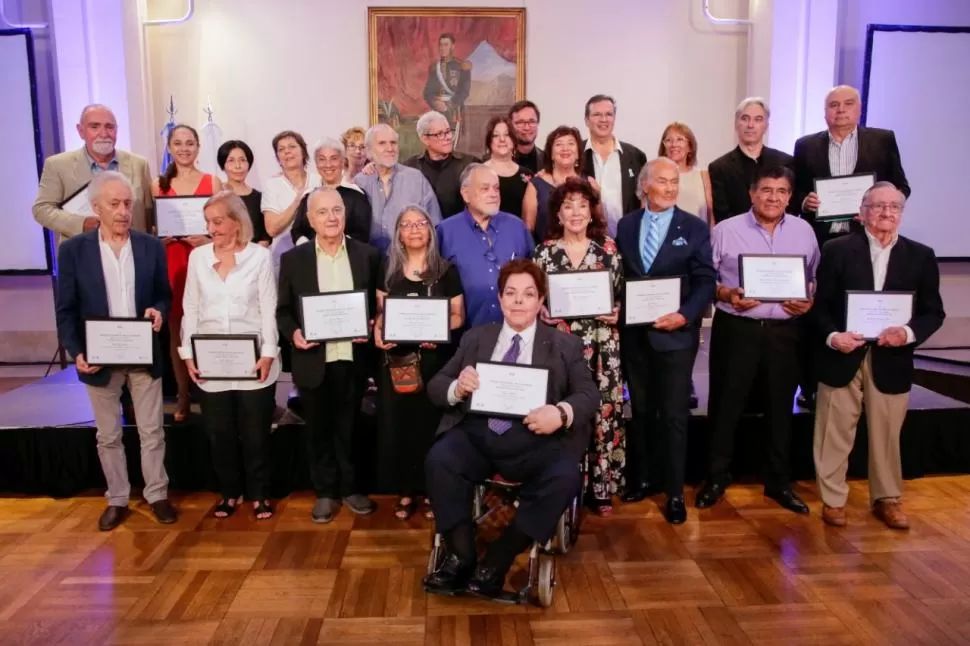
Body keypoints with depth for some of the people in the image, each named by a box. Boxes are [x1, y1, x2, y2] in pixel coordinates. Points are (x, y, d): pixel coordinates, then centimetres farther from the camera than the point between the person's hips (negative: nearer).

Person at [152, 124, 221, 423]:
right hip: (171, 263, 1)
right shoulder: (159, 184, 8)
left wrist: (207, 239, -14)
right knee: (176, 329, 3)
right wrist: (165, 236, -9)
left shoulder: (212, 182, 4)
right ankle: (183, 395, 13)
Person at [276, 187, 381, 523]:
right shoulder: (293, 259, 0)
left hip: (353, 358, 0)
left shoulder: (368, 255, 1)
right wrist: (293, 333, -15)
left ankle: (350, 487, 30)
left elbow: (378, 304, 6)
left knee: (349, 428, 13)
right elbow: (283, 310, 4)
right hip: (313, 360, 0)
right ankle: (324, 492, 27)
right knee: (318, 430, 12)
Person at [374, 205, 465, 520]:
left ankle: (430, 490, 20)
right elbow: (381, 310, 13)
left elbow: (458, 315, 1)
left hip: (433, 357, -2)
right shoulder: (388, 270, 8)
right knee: (394, 425, 2)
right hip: (396, 357, 2)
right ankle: (405, 491, 18)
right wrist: (377, 331, -8)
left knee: (429, 424, 4)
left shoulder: (446, 270, 1)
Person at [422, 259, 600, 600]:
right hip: (477, 434, 1)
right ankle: (461, 556, -13)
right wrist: (457, 388, -10)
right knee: (439, 459, -28)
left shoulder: (565, 345, 16)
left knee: (565, 477, -30)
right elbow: (435, 386, 15)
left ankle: (495, 563, -17)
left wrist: (561, 412, -20)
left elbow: (589, 395, 4)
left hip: (534, 441, -1)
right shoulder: (475, 338, 20)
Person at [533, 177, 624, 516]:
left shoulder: (608, 249, 6)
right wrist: (545, 314, -14)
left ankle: (602, 487, 18)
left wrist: (616, 313, -8)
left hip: (602, 346, 1)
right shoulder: (545, 251, 3)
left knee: (604, 413, 3)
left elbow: (621, 296, 11)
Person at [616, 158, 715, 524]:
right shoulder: (625, 226, 8)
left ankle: (675, 493, 16)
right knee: (639, 410, 14)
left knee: (674, 415, 4)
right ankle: (642, 479, 31)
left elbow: (706, 282, -6)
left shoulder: (694, 228, -1)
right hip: (634, 333, 3)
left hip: (674, 333, -3)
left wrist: (685, 315, -19)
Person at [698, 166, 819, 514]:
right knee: (726, 406, 5)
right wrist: (727, 294, -19)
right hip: (735, 330, -2)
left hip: (785, 332, 3)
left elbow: (816, 279, 11)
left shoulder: (804, 231, 7)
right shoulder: (726, 230, -2)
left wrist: (809, 302, -8)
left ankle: (779, 482, 28)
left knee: (780, 408, 13)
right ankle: (716, 478, 21)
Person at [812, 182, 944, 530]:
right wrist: (832, 335, -18)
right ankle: (833, 499, 21)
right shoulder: (837, 250, -2)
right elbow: (820, 303, -1)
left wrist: (909, 333, -16)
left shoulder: (921, 256, 4)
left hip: (891, 359, 2)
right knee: (835, 433, 7)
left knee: (887, 435, 13)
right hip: (842, 355, -1)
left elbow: (934, 312, 4)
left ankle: (887, 499, 31)